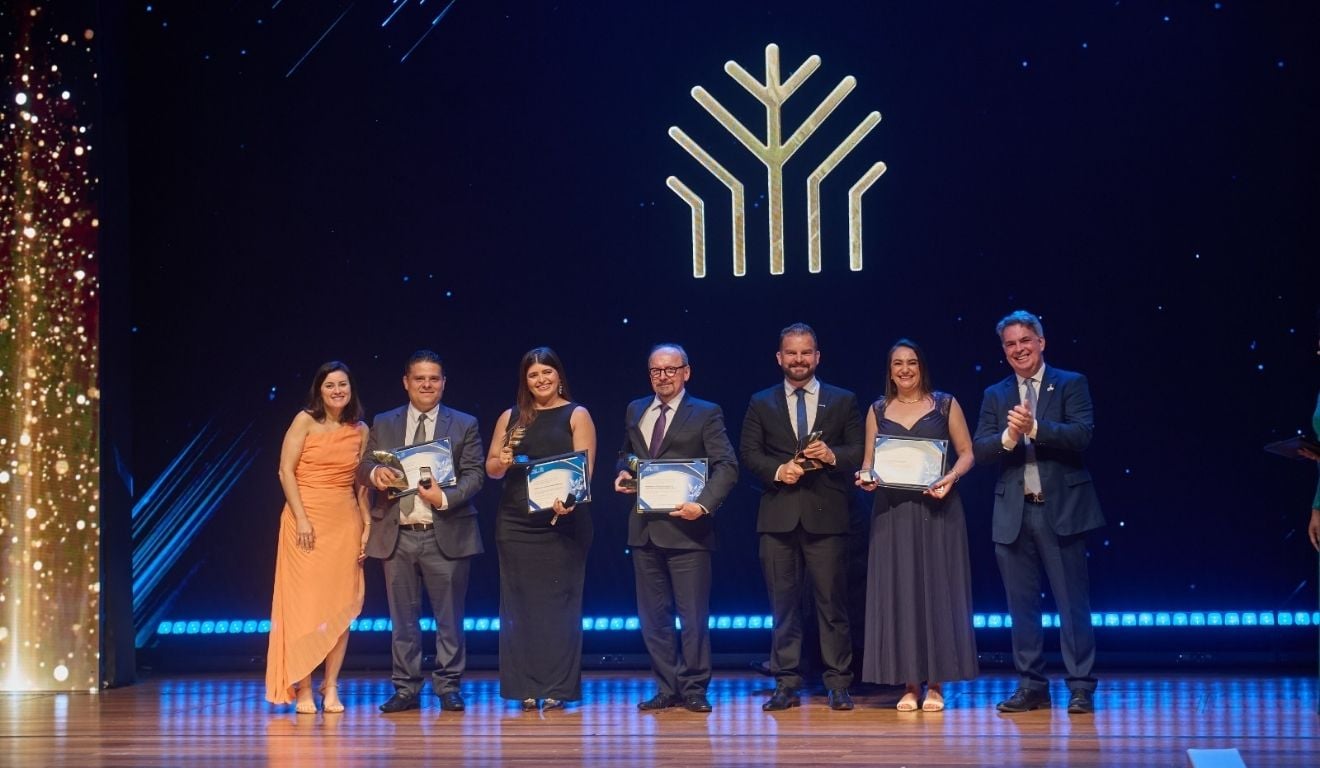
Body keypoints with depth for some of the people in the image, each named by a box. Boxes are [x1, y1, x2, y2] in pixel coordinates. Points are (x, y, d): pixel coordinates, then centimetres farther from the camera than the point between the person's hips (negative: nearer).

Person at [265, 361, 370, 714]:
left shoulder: (360, 431, 9)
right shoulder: (305, 421, -2)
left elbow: (362, 483, 12)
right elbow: (286, 471, -6)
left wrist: (367, 526, 3)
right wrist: (301, 519, -12)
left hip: (345, 522, 3)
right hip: (306, 520, -3)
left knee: (341, 605, 2)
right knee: (304, 602, -3)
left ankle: (331, 688, 9)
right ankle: (303, 691, 2)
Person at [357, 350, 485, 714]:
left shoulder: (464, 425, 5)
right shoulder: (383, 424, 12)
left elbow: (474, 475, -1)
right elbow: (363, 467, 7)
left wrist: (446, 498, -19)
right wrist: (375, 472, -17)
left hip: (446, 534, -2)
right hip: (397, 535, 2)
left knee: (449, 617, 2)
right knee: (403, 618, 7)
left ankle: (448, 687, 10)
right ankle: (406, 689, 13)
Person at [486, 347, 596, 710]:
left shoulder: (576, 416, 3)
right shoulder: (511, 417, 13)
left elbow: (584, 468, -7)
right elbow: (491, 467, 14)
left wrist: (569, 500, -24)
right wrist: (502, 463, -9)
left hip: (563, 521, -3)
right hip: (516, 523, 3)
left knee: (559, 604, -2)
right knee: (520, 604, 2)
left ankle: (557, 688, 1)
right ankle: (527, 688, 7)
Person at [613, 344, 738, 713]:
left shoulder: (706, 414, -2)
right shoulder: (635, 411, 14)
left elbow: (727, 465, -9)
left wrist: (704, 504, -23)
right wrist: (623, 473, 4)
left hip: (686, 527, -5)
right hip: (645, 528, 5)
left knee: (693, 615, 0)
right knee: (653, 615, 9)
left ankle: (693, 689, 9)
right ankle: (667, 688, 18)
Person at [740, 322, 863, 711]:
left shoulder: (843, 401, 10)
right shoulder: (761, 403, 12)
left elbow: (859, 452, 5)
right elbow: (750, 454, 6)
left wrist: (832, 456, -14)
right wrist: (778, 470, -12)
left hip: (826, 515, -1)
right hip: (778, 515, 1)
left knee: (832, 601, -1)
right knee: (783, 602, 4)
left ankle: (838, 684, 5)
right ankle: (786, 684, 9)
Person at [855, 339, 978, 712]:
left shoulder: (945, 405, 5)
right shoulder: (878, 410, 10)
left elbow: (966, 453, 4)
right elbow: (869, 461, 11)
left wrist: (950, 478, -15)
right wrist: (866, 477, -11)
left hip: (937, 509, -2)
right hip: (893, 511, 2)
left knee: (937, 589, -1)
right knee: (899, 592, 0)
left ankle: (936, 684, 5)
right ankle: (909, 684, 6)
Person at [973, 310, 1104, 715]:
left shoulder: (1071, 384, 3)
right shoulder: (995, 396, 13)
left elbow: (1082, 434, -12)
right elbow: (979, 450, 3)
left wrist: (1034, 428, -23)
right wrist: (1008, 438, -16)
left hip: (1061, 508, -4)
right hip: (1014, 512, 4)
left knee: (1073, 601, -1)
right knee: (1022, 604, 7)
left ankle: (1081, 688, 4)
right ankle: (1031, 686, 15)